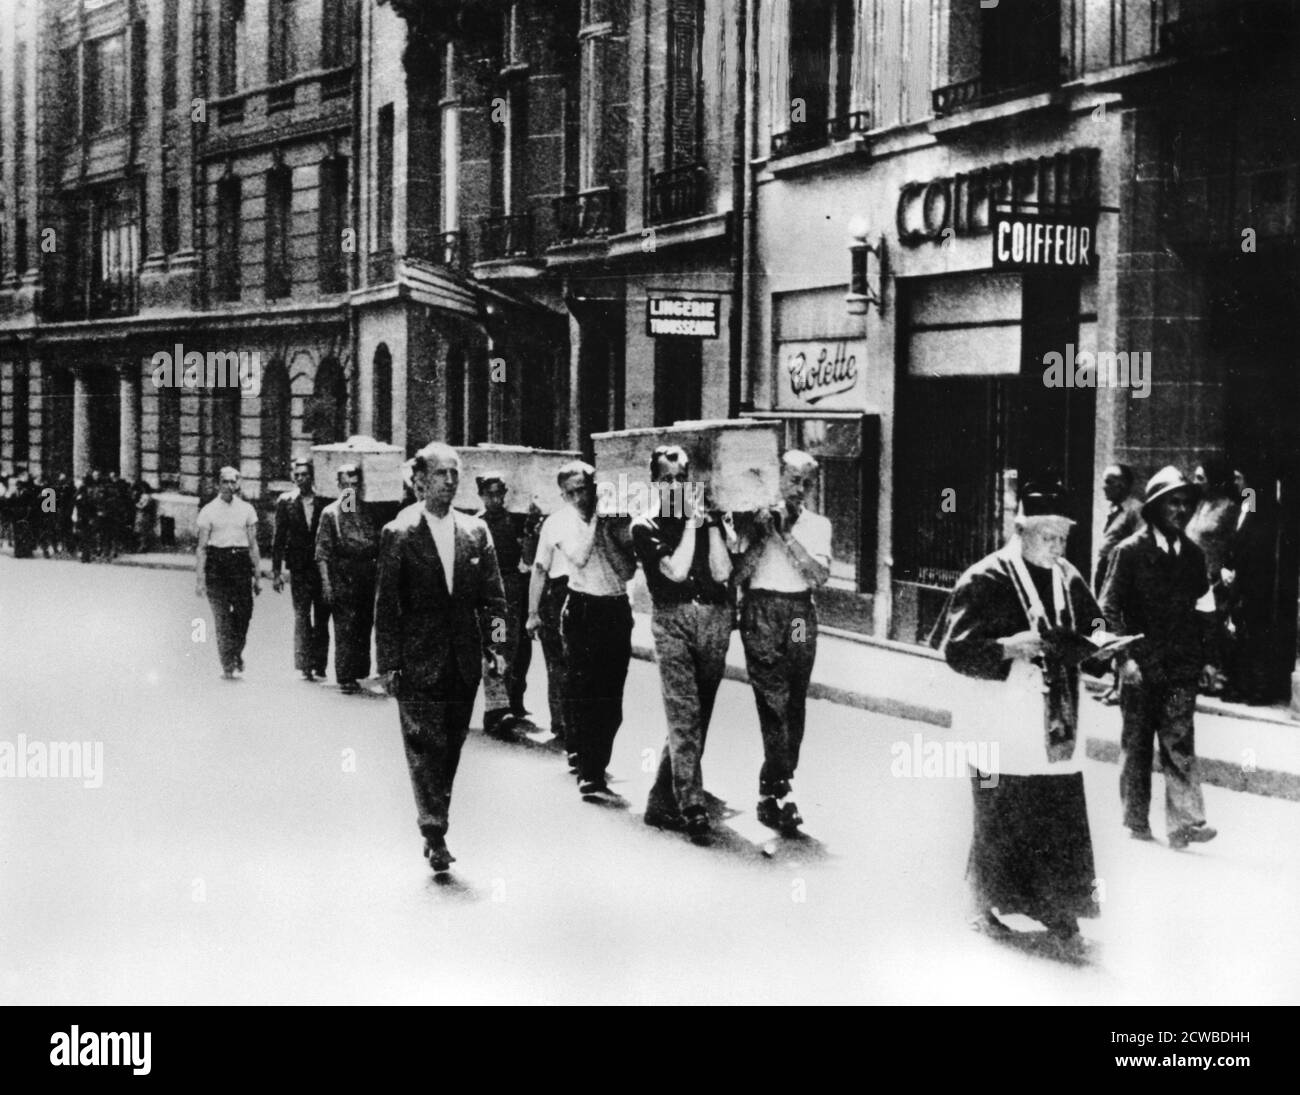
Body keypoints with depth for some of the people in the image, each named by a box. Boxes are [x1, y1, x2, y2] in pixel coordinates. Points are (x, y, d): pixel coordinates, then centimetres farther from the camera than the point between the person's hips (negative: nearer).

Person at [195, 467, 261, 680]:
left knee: (244, 611, -8)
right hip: (216, 563, -2)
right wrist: (200, 578, -3)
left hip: (241, 561, 2)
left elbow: (253, 545, 11)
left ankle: (236, 652, 19)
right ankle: (227, 665, 4)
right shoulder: (208, 511, 4)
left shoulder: (247, 509, 10)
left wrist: (258, 576, 8)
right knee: (222, 617, -3)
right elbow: (202, 547, 2)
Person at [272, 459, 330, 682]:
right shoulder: (285, 502, 3)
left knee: (322, 619, 4)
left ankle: (319, 666, 12)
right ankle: (304, 666, -2)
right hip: (299, 569, 0)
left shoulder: (324, 502, 1)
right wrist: (276, 572, 1)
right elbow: (279, 538, 5)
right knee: (302, 617, -4)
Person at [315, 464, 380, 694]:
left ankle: (361, 673, 19)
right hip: (342, 578, -3)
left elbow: (379, 547, 14)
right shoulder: (330, 513, 1)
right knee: (345, 629, -6)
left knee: (365, 627, 7)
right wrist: (326, 583, -10)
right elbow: (322, 553, -2)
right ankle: (345, 677, -5)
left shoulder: (370, 511, 11)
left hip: (367, 577, 4)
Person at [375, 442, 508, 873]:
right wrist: (389, 663, -8)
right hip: (418, 661, -4)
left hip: (464, 662, 4)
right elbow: (386, 605, -4)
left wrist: (495, 647, -2)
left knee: (451, 746, 10)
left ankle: (435, 822, 23)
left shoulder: (475, 531, 7)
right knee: (424, 746, -6)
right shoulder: (398, 535, -4)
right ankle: (435, 835, -4)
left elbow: (492, 596, 9)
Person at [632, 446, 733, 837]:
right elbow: (675, 570, -9)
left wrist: (711, 525, -3)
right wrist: (691, 524, -4)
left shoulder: (708, 519, 15)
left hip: (715, 619, 4)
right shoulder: (645, 527, 5)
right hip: (673, 620, -4)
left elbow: (721, 572, 1)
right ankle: (691, 806, -17)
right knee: (683, 715, -14)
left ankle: (662, 801, 15)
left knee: (695, 718, 6)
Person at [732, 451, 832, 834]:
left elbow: (820, 576, -3)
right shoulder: (756, 516, 6)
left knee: (794, 705, 4)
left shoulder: (817, 525, 12)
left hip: (800, 615, 3)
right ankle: (779, 791, -9)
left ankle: (774, 789, 12)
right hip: (761, 612, -3)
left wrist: (787, 535, -8)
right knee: (774, 702, -11)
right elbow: (738, 574, 0)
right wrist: (760, 535, -10)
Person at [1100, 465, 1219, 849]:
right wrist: (1125, 656, -12)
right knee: (1135, 745, 8)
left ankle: (1184, 822, -6)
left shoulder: (1192, 554, 9)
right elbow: (1109, 608, -5)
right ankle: (1137, 821, 19)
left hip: (1181, 668, 3)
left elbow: (1203, 610, 15)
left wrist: (1206, 657, 8)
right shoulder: (1130, 551, -5)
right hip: (1141, 668, -3)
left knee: (1179, 744, -5)